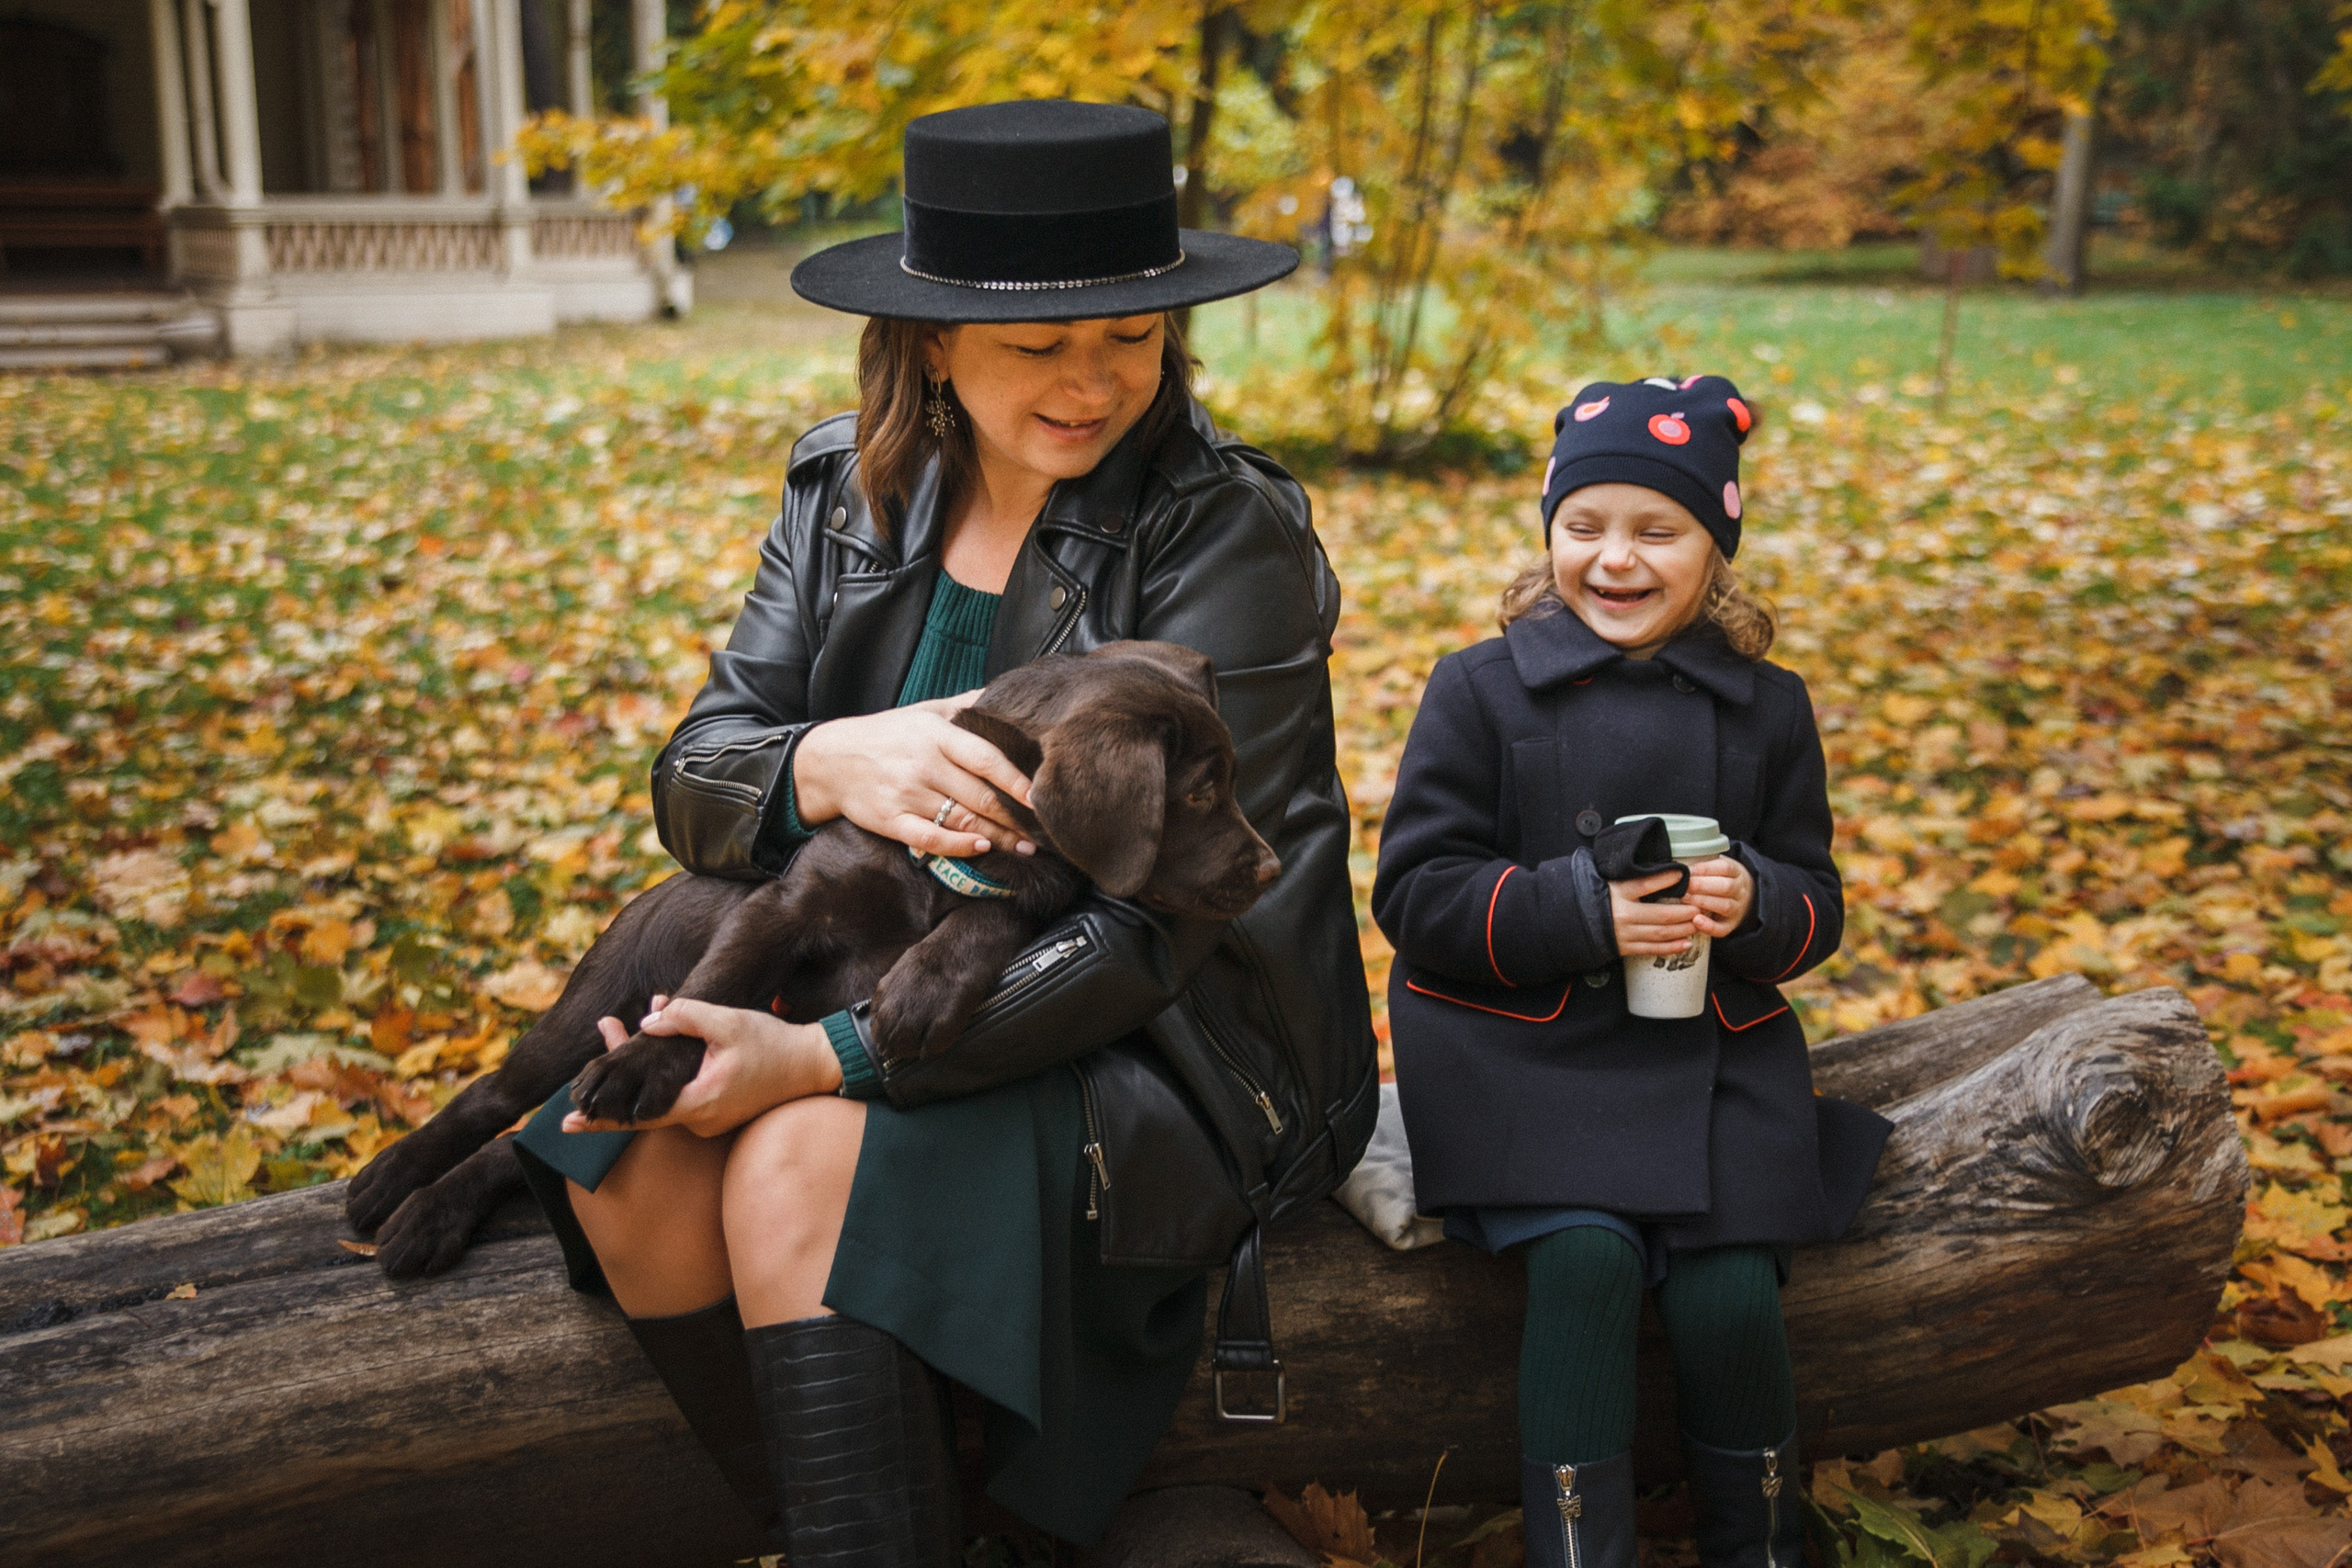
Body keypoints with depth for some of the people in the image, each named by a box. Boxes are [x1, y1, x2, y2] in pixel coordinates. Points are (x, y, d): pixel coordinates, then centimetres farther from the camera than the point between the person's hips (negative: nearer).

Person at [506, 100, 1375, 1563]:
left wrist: (829, 1059, -26)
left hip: (1157, 1040, -5)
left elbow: (1163, 921, -21)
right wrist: (832, 764, -27)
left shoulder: (1230, 537, -15)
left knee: (800, 1163, -28)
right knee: (627, 1158, -17)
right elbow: (693, 781, -2)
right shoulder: (850, 494, 3)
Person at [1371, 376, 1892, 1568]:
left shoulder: (1766, 708, 8)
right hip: (1519, 1045, -2)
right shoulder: (1482, 689, -1)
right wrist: (1580, 911, -18)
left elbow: (1815, 906, 11)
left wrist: (1755, 905, -14)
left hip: (1711, 1054, 2)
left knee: (1729, 1288, -15)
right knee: (1585, 1248, -25)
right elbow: (1414, 889, -5)